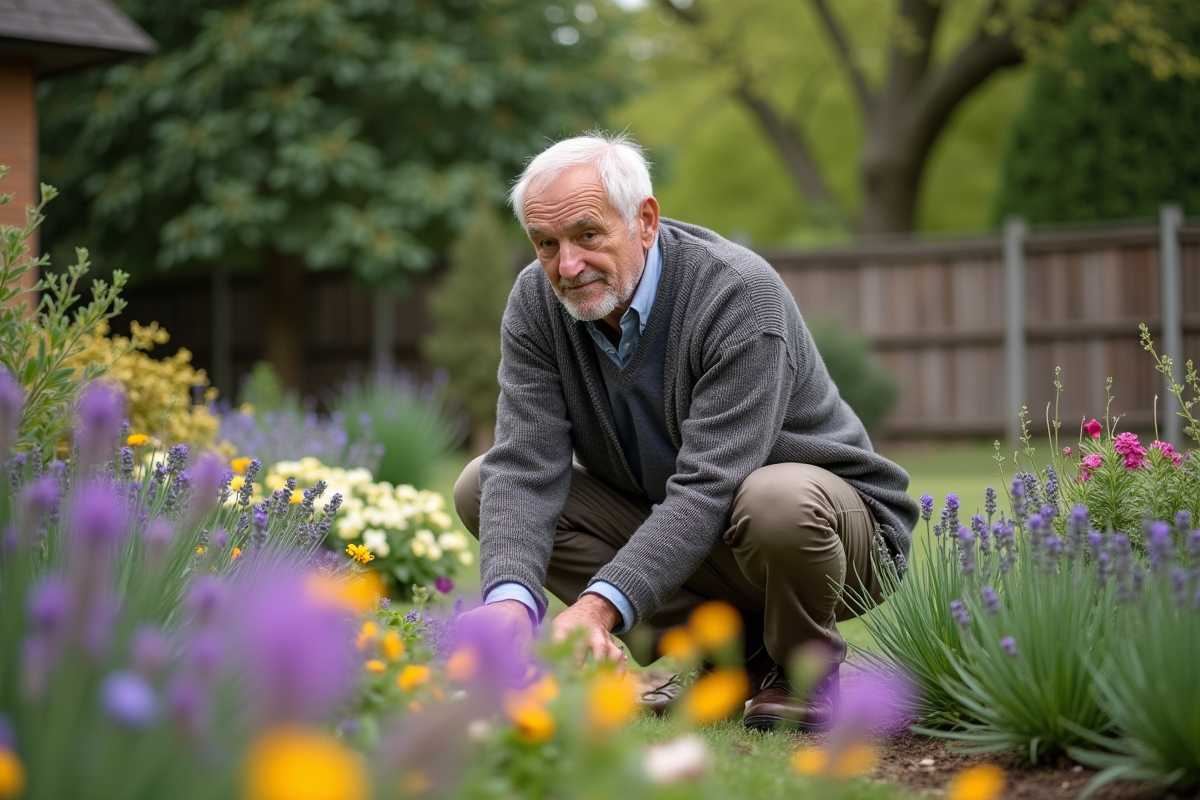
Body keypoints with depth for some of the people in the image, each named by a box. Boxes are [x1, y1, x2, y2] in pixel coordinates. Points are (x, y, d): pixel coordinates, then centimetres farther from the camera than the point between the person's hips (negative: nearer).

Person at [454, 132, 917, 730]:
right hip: (663, 522, 6)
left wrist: (600, 605, -47)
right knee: (483, 486, -9)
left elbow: (708, 489, -35)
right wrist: (509, 597, -39)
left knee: (778, 502, -41)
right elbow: (526, 466, -20)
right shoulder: (536, 303, -9)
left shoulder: (740, 295, -27)